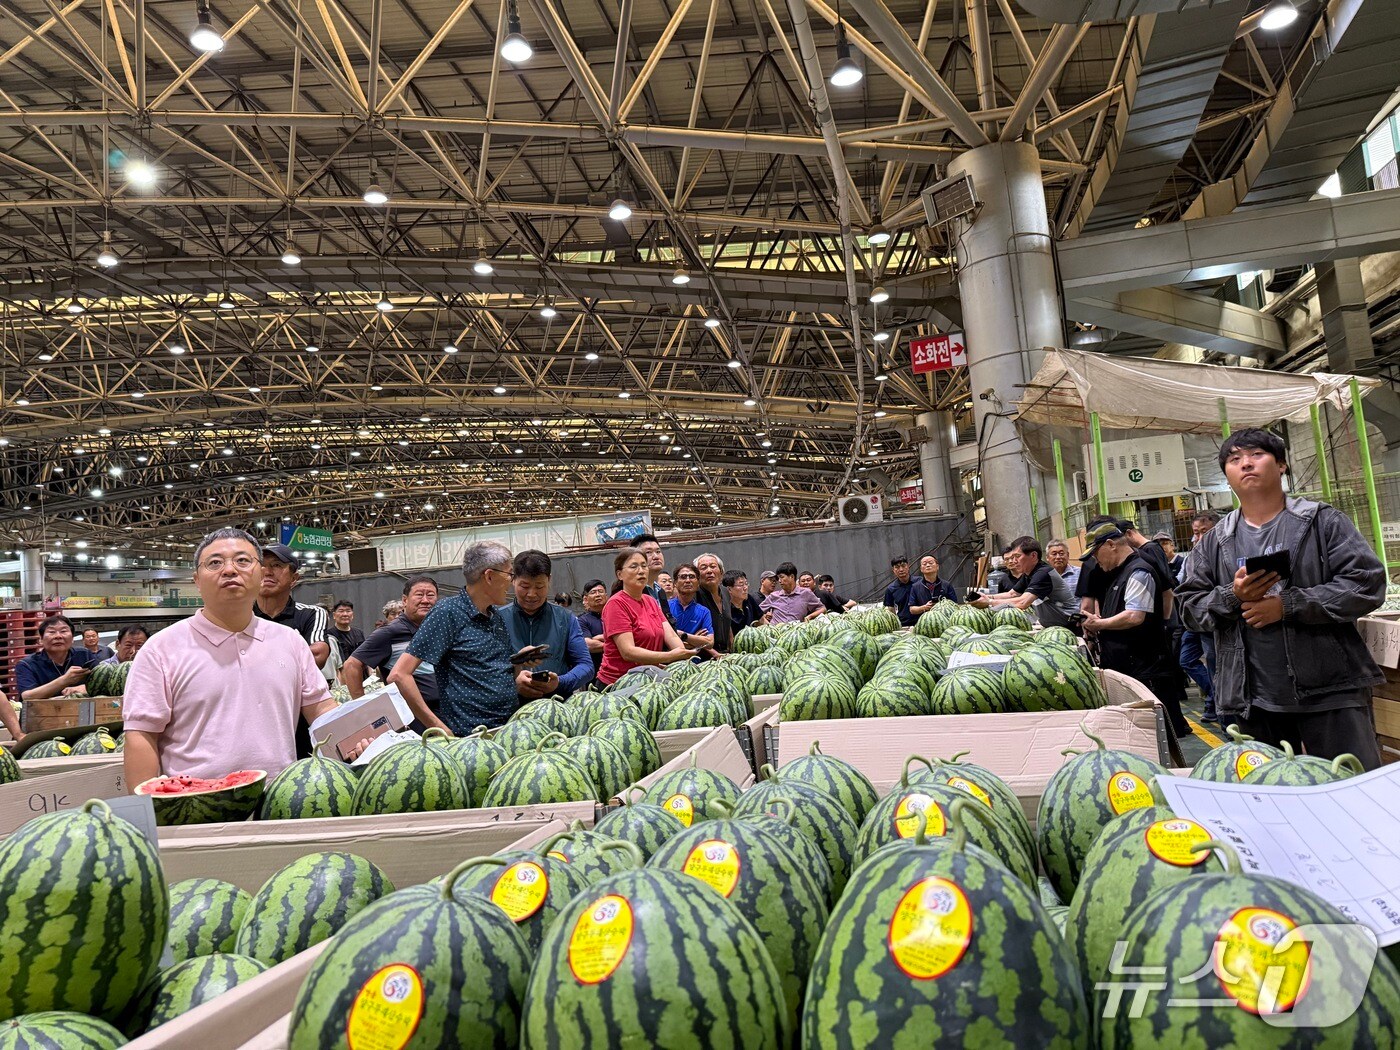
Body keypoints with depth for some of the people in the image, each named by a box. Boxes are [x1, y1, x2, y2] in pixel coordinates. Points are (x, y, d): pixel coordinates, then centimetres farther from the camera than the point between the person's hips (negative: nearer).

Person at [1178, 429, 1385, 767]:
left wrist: (1287, 605, -15)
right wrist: (1232, 596, -13)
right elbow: (1190, 606, 7)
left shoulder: (1323, 521, 3)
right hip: (1252, 700, 3)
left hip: (1331, 692, -3)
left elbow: (1368, 583, -7)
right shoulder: (1213, 543, 10)